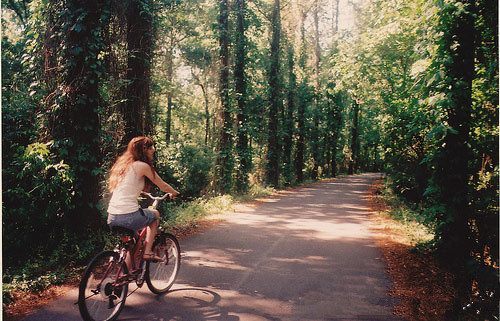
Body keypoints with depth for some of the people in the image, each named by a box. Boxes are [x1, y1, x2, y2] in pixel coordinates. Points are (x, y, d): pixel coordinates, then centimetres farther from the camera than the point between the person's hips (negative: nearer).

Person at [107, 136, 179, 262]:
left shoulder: (122, 163, 17)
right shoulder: (142, 166, -6)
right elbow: (163, 186, 5)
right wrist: (175, 193, 25)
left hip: (111, 218, 7)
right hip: (129, 217, -7)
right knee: (155, 214, 22)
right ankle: (147, 252, 16)